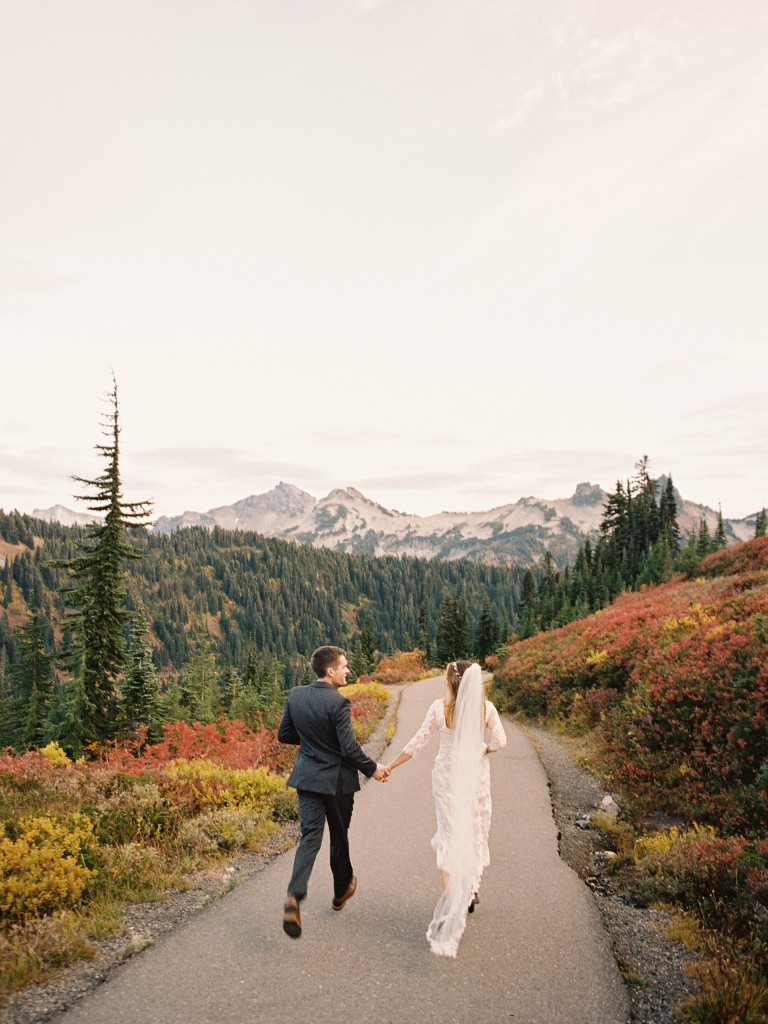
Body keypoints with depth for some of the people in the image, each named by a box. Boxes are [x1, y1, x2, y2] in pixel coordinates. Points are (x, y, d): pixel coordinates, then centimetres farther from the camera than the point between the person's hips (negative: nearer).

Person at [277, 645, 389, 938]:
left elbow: (284, 735, 6)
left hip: (307, 778, 4)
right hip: (337, 780, -4)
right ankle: (341, 890, 36)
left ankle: (294, 897, -16)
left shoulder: (295, 695, -3)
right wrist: (373, 768, -5)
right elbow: (350, 749, -21)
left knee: (310, 837, 4)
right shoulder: (338, 702, -22)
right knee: (339, 837, 16)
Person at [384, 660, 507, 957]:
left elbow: (417, 743, -8)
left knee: (452, 835, 7)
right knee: (474, 832, 21)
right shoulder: (486, 708, -8)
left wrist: (390, 766, 1)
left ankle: (451, 903, 0)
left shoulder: (439, 707, -12)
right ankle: (470, 891, 33)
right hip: (477, 776, 1)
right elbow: (499, 741, -4)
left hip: (447, 777, -1)